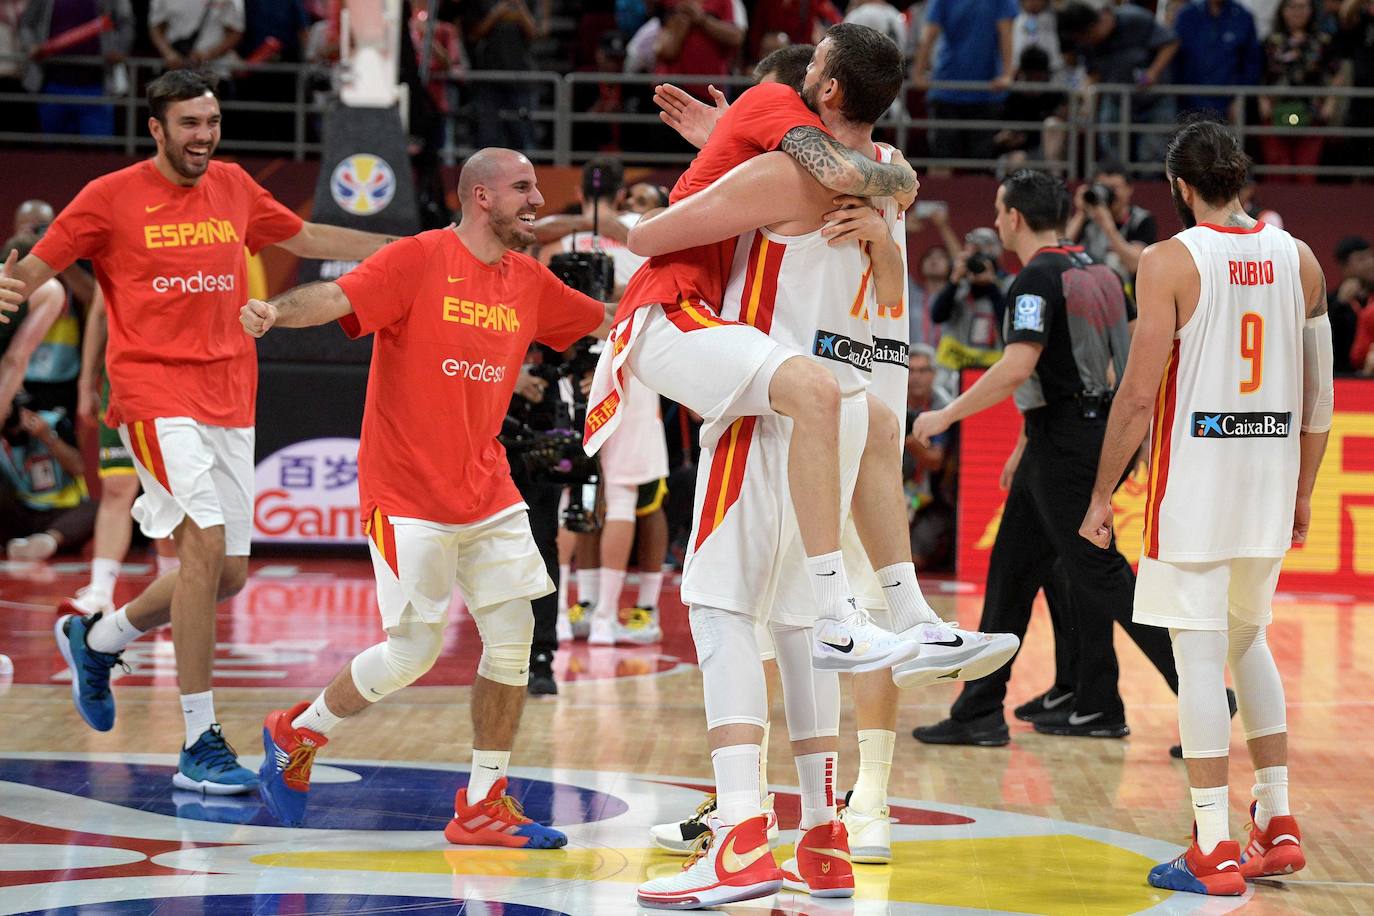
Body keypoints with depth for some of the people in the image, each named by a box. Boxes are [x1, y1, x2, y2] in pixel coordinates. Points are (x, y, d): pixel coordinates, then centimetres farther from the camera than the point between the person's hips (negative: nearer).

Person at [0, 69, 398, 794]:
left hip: (230, 399, 6)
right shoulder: (111, 197, -2)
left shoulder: (234, 188, 12)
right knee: (205, 544, -21)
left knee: (227, 575, 7)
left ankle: (94, 640, 35)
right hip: (155, 394, -6)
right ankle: (199, 745, -16)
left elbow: (305, 238, 27)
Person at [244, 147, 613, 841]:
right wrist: (276, 309, -43)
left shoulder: (529, 282, 9)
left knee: (513, 637, 0)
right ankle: (297, 733, 20)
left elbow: (608, 321, 23)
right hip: (409, 495, -7)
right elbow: (337, 297, -24)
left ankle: (483, 805, 11)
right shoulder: (419, 260, -11)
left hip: (488, 491, 7)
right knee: (415, 651, -5)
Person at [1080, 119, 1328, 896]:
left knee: (1200, 656, -2)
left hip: (1195, 476, -5)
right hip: (1271, 479, 5)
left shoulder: (1172, 261, -9)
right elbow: (1321, 394, 10)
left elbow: (1138, 395, -11)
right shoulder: (1299, 259, 6)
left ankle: (1213, 852, -2)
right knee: (1249, 642, 21)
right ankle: (1278, 825, 19)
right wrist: (1303, 491, 20)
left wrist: (1102, 496, -3)